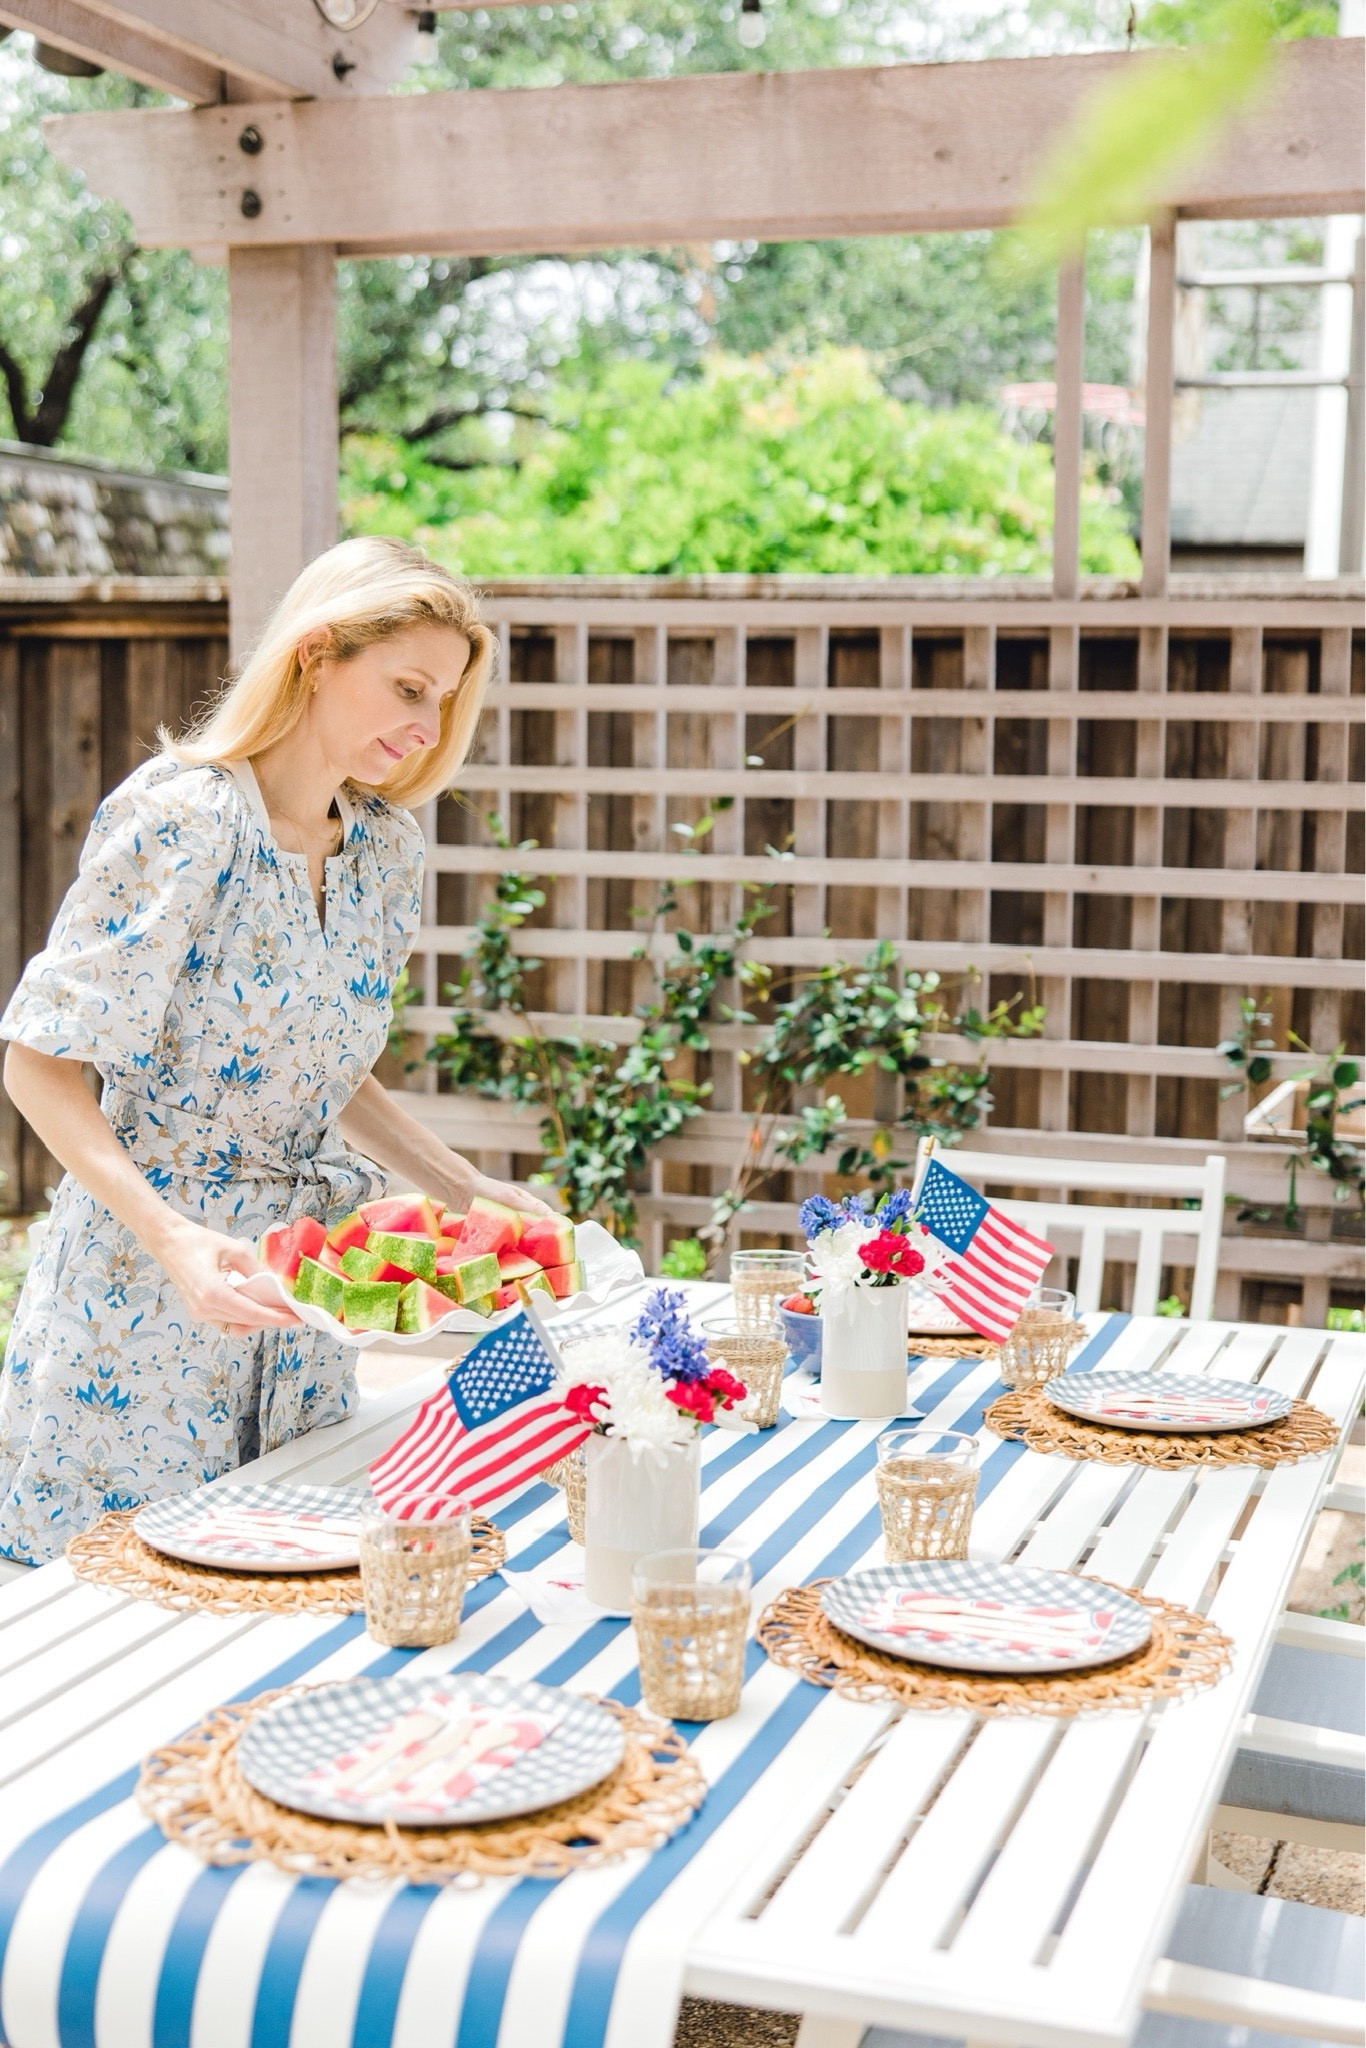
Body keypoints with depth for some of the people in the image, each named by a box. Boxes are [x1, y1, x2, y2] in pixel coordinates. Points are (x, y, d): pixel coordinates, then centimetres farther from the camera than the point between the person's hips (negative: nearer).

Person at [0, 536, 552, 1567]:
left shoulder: (388, 846, 5)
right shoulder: (176, 818, -16)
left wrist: (464, 1187, 6)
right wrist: (173, 1238, -27)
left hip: (300, 1297, 6)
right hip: (143, 1287, -6)